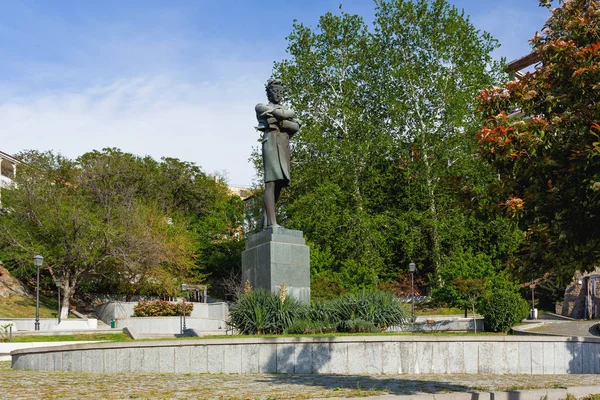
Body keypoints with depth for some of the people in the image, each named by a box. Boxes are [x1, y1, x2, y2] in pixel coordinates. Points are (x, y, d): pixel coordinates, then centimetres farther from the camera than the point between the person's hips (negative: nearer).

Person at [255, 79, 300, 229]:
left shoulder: (288, 110, 27)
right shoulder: (261, 107, 11)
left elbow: (296, 127, 6)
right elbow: (280, 113, -7)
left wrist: (279, 122, -8)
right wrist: (290, 114, 13)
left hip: (285, 149, 7)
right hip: (271, 145, -6)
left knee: (279, 184, 1)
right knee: (271, 182, -19)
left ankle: (265, 220, 7)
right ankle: (272, 222, -28)